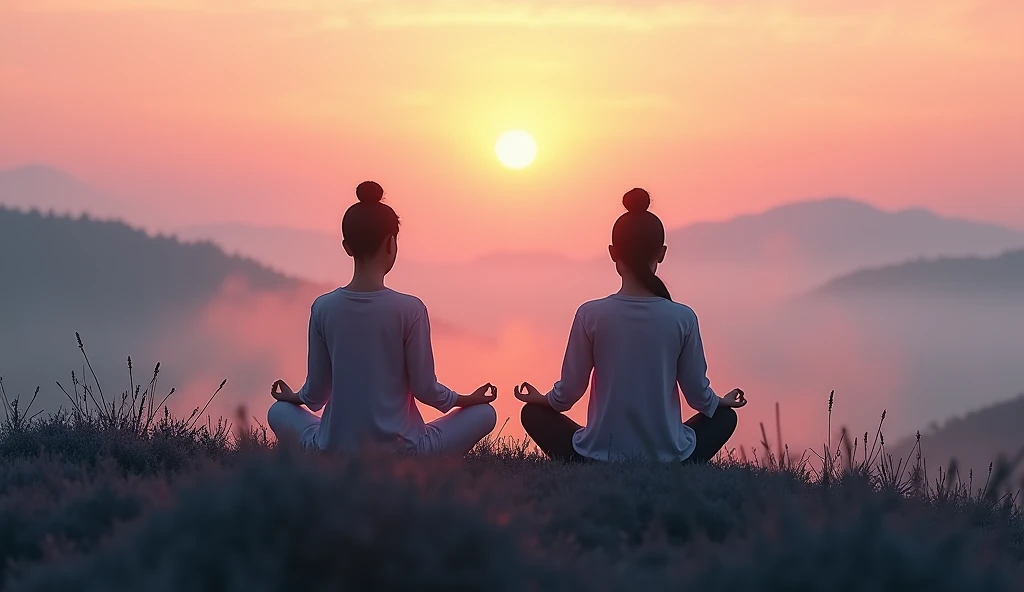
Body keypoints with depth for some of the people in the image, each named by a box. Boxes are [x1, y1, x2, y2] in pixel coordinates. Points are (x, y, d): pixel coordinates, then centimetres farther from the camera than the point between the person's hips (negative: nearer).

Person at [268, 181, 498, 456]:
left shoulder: (323, 308, -4)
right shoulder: (409, 309, -12)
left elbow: (317, 391, 3)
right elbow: (424, 388, -5)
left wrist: (296, 398, 27)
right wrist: (465, 400, 15)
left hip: (333, 452, 2)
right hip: (399, 453, -2)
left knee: (279, 412, 32)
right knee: (484, 413, 17)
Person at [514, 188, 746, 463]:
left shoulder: (591, 315, -10)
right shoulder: (682, 318, -9)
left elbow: (569, 392, -2)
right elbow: (698, 394, 0)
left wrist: (543, 399, 22)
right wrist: (721, 401, 24)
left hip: (599, 459, 0)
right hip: (667, 461, 1)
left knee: (534, 414, 26)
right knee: (724, 416, 29)